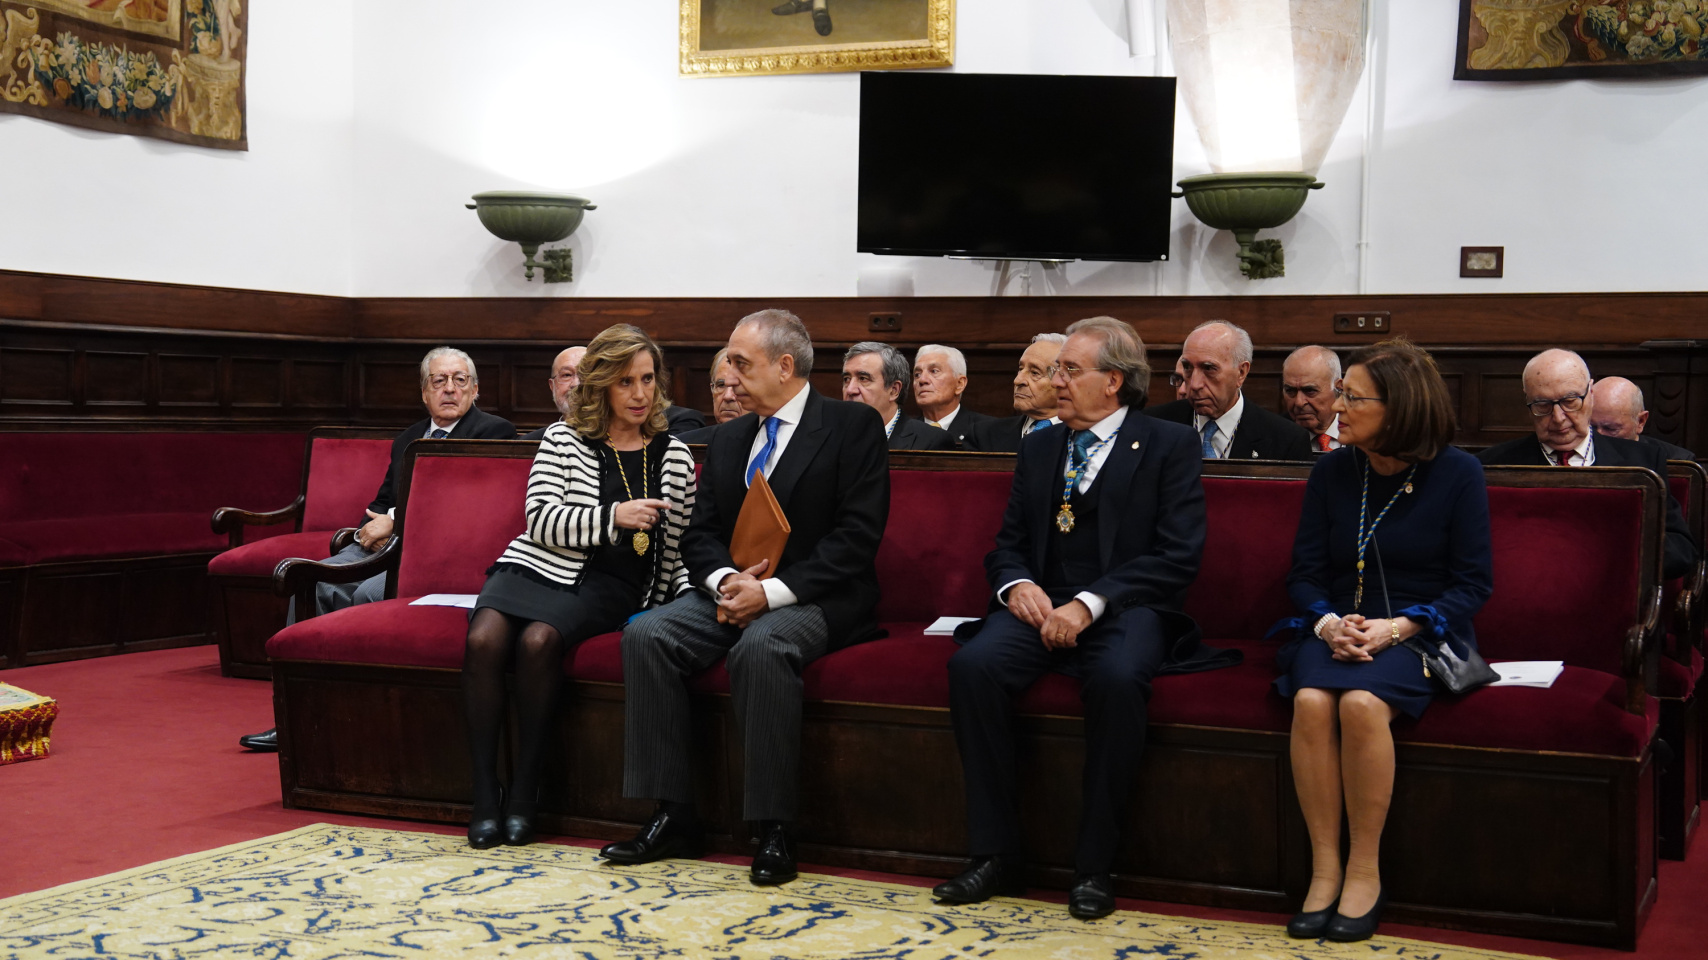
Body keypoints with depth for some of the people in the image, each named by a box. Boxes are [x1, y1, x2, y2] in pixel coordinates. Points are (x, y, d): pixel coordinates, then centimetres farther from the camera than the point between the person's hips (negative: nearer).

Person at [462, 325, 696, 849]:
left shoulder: (674, 456, 16)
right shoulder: (562, 440, 10)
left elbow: (679, 547, 19)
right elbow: (541, 520, -2)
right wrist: (614, 517, -13)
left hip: (610, 588, 0)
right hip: (538, 566, 1)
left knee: (539, 639, -32)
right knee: (484, 639, -30)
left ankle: (523, 791, -20)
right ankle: (485, 793, -20)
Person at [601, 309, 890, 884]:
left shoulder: (854, 426, -3)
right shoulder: (728, 440, 17)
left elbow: (857, 536, -12)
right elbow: (700, 534, 14)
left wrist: (772, 590, -20)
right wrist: (725, 580, -10)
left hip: (817, 600, -6)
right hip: (733, 592, 6)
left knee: (761, 645, -37)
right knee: (646, 635, -19)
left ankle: (773, 831, -28)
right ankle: (674, 818, -15)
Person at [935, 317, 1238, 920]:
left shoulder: (1169, 445, 4)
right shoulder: (1038, 447, 20)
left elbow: (1177, 555, -6)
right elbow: (1008, 545, 19)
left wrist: (1089, 603, -17)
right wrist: (1018, 585, -6)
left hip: (1125, 609, -4)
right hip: (1041, 604, 4)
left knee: (1116, 678, -37)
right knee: (972, 665, -27)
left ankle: (1094, 866, -22)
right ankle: (997, 854, -18)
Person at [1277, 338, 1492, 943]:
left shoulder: (1456, 474, -1)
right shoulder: (1331, 471, 8)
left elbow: (1473, 582, -3)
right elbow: (1304, 573, 9)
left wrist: (1397, 627, -16)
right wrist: (1328, 621, -13)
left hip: (1420, 634, -3)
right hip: (1338, 631, 3)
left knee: (1362, 702, -34)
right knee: (1312, 700, -31)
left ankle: (1364, 870, -19)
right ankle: (1324, 868, -20)